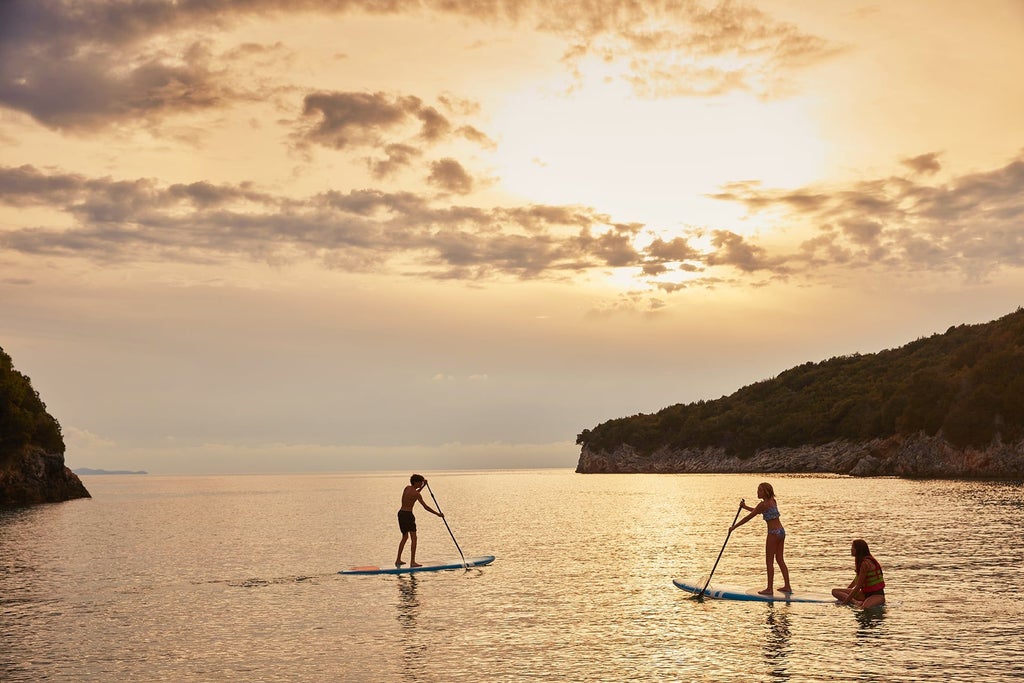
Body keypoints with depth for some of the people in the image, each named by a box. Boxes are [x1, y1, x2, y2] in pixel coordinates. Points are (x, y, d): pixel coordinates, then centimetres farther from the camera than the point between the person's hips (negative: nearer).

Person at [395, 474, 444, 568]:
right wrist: (438, 514, -8)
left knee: (405, 537, 20)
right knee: (413, 538, -5)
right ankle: (412, 562, -11)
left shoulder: (407, 488, 10)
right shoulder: (416, 494, -13)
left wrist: (423, 486, 25)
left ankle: (398, 560, 23)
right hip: (408, 514, -9)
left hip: (401, 513, 9)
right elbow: (426, 507, -14)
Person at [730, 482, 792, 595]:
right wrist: (745, 507, 23)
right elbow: (758, 511, 28)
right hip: (781, 531, 9)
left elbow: (749, 517, -12)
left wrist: (734, 527, -6)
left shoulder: (763, 504, -14)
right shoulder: (772, 501, 11)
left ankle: (770, 588, 0)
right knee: (780, 559, 14)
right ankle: (787, 587, 16)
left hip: (773, 533, -9)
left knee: (769, 561, -1)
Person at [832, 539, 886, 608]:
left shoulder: (865, 563, -20)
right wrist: (846, 591, 35)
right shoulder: (860, 561, 10)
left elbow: (858, 586, -19)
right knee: (835, 591, -5)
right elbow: (857, 579, 27)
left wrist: (846, 601, -15)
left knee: (864, 607, -47)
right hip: (865, 593, 11)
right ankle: (856, 602, -20)